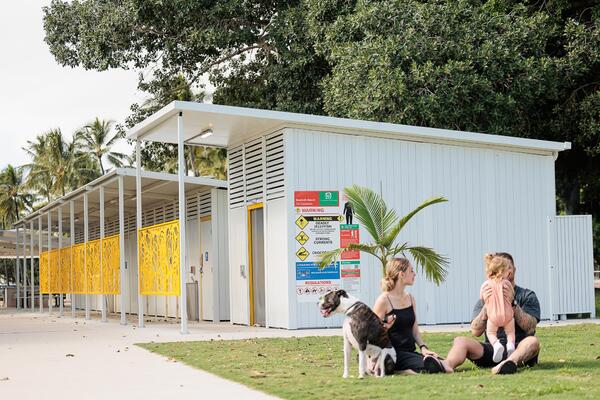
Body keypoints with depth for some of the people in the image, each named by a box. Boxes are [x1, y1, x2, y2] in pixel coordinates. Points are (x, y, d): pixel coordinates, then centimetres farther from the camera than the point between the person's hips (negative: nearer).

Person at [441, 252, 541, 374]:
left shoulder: (527, 296, 12)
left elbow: (530, 327, -5)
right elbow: (475, 331, 3)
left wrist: (513, 304, -15)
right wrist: (487, 305, -9)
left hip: (518, 348, -2)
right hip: (492, 348, 2)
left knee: (532, 341, -34)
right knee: (460, 341, -19)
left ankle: (510, 362, -63)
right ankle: (448, 364, -51)